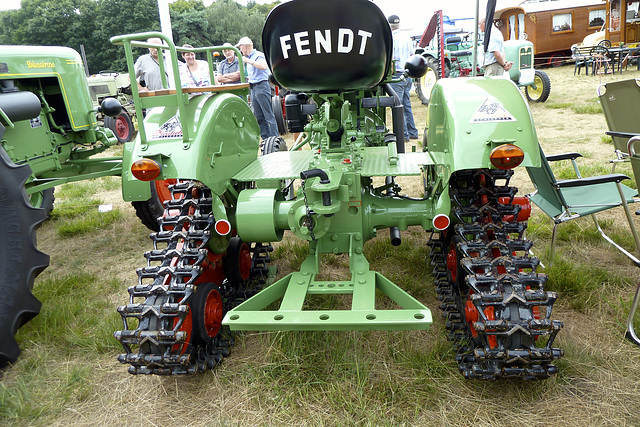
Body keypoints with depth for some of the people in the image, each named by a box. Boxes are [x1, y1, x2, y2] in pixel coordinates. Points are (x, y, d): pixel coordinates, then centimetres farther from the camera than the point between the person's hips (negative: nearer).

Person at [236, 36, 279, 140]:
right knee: (259, 117, 7)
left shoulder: (258, 55, -5)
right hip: (253, 88, 9)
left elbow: (264, 66, -25)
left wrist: (249, 61, -23)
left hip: (261, 86, -9)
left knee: (269, 115, -10)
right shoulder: (249, 57, 21)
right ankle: (266, 138, 11)